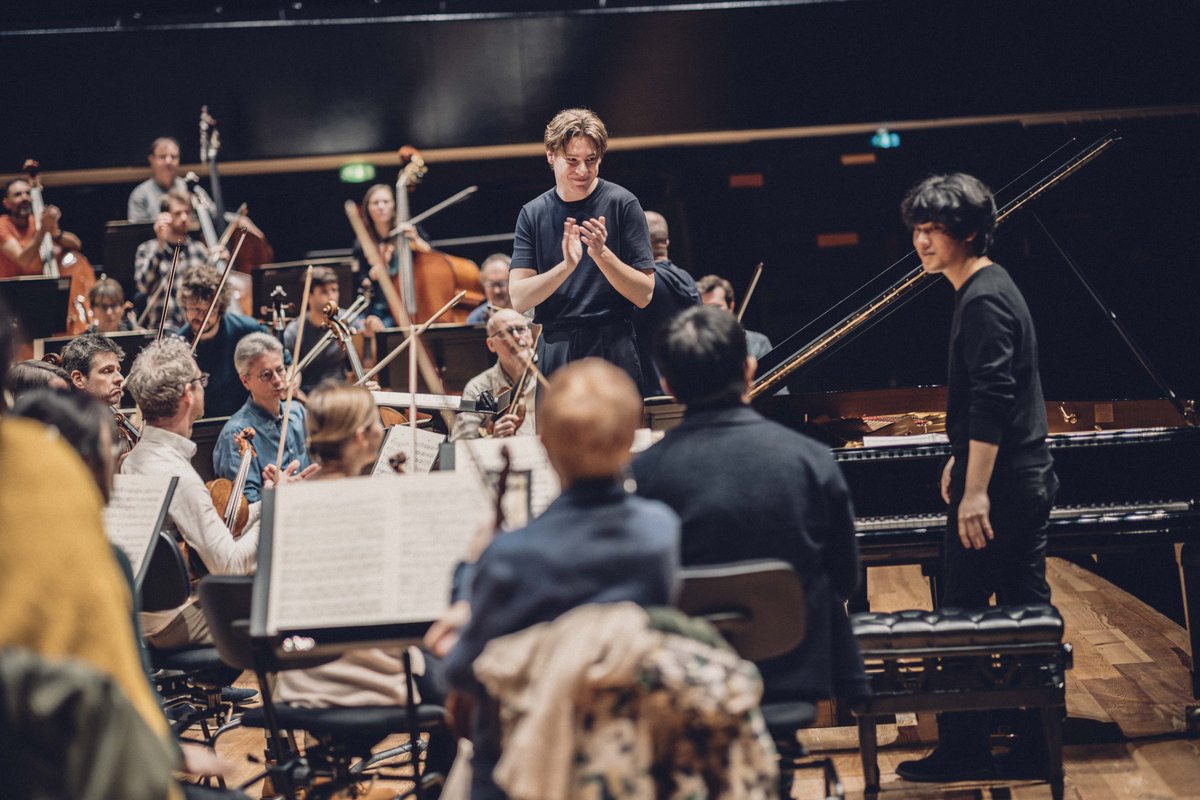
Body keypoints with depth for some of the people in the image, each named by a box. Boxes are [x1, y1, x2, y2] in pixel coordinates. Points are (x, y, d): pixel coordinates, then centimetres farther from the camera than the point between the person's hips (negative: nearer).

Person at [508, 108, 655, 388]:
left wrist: (601, 254, -19)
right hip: (554, 354, 3)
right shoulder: (533, 214, 7)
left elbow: (644, 295, -4)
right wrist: (566, 266, -19)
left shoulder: (622, 204, -1)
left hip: (613, 354, -2)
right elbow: (518, 299, -3)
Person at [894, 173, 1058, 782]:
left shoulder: (982, 301, -17)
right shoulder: (989, 287, 15)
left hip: (998, 482, -10)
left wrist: (976, 490, -26)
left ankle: (963, 750, 3)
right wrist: (962, 460, 29)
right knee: (1025, 608, 13)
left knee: (963, 616, -3)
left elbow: (992, 400, -24)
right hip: (1026, 475, 10)